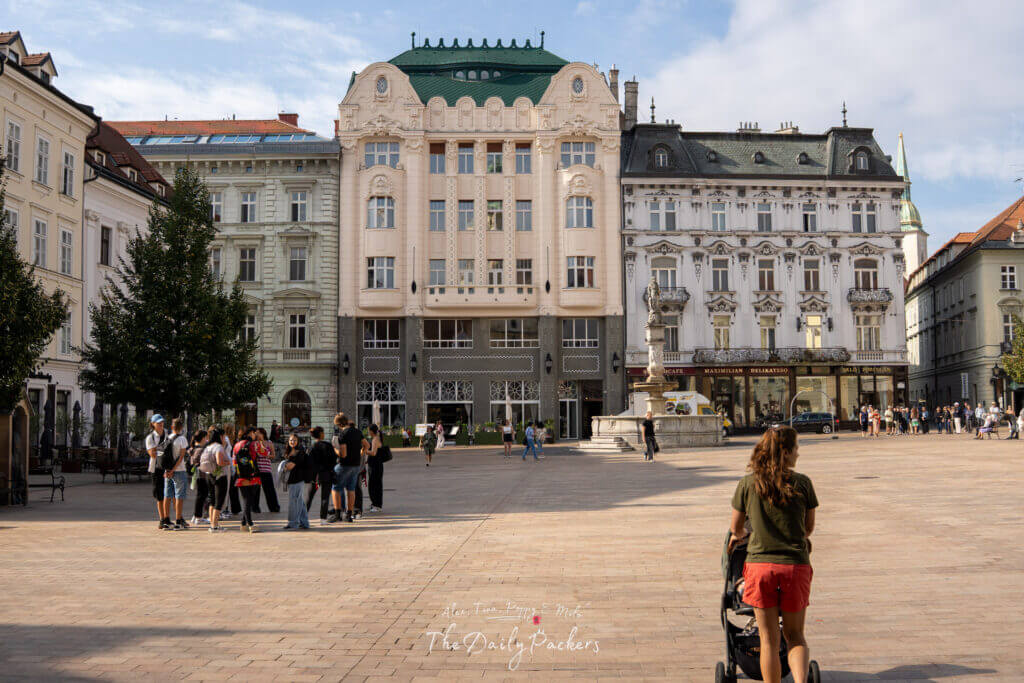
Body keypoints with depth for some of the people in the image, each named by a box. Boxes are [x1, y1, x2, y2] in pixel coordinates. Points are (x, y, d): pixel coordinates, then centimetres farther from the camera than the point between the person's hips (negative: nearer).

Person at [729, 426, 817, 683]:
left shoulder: (748, 484, 0)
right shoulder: (802, 483, -2)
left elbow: (736, 527, 11)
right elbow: (809, 527, 10)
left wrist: (739, 536, 34)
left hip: (760, 564, 0)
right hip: (796, 565, 0)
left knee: (769, 640, 9)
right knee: (795, 635, 15)